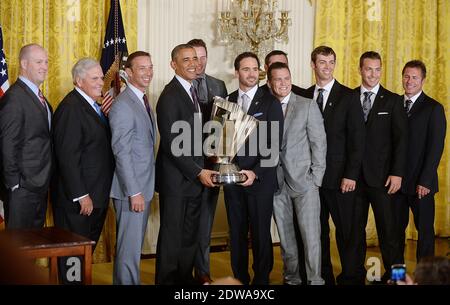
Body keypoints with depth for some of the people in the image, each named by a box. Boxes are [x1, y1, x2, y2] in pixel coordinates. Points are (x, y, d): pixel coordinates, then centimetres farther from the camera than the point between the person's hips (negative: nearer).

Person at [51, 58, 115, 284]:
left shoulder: (92, 104, 12)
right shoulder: (71, 108, -17)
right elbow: (68, 157, -22)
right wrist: (81, 196, -22)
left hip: (96, 196, 9)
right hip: (78, 198, -9)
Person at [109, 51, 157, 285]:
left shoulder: (143, 101, 12)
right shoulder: (123, 105, -16)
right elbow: (121, 152, -20)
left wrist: (144, 189, 11)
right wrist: (134, 192, -21)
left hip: (144, 187, 9)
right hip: (131, 189, -9)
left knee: (135, 243, 17)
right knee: (129, 246, -1)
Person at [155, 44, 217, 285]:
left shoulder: (192, 91, 13)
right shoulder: (170, 97, -14)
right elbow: (171, 144, -18)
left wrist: (202, 169, 7)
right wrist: (198, 172, -17)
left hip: (194, 178, 8)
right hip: (176, 180, -8)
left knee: (190, 236, 14)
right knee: (172, 237, 2)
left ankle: (185, 278, 24)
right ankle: (166, 280, 14)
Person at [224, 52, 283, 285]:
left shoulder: (270, 102, -2)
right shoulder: (227, 102, 10)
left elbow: (274, 145, -7)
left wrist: (255, 172, -15)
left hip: (261, 179, -3)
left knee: (261, 233, 2)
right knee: (236, 232, 9)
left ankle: (262, 280, 14)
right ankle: (239, 279, 20)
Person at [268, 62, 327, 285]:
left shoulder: (308, 106, 2)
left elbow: (319, 142, 0)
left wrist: (316, 177, -5)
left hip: (303, 180, -2)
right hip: (276, 182, 2)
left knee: (311, 235, -6)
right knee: (285, 235, 9)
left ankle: (315, 279, 0)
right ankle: (291, 277, 20)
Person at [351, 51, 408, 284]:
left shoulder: (392, 101, 4)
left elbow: (401, 139, 0)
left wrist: (397, 173, -9)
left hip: (381, 177, -2)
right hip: (354, 176, 2)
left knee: (387, 230, 0)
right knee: (355, 230, 8)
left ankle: (392, 276, 10)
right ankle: (356, 276, 17)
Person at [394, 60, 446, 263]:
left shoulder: (434, 108, -3)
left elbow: (436, 147, -9)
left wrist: (425, 181, -15)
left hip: (421, 184, -4)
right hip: (396, 181, 4)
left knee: (425, 230, 4)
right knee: (395, 229, 7)